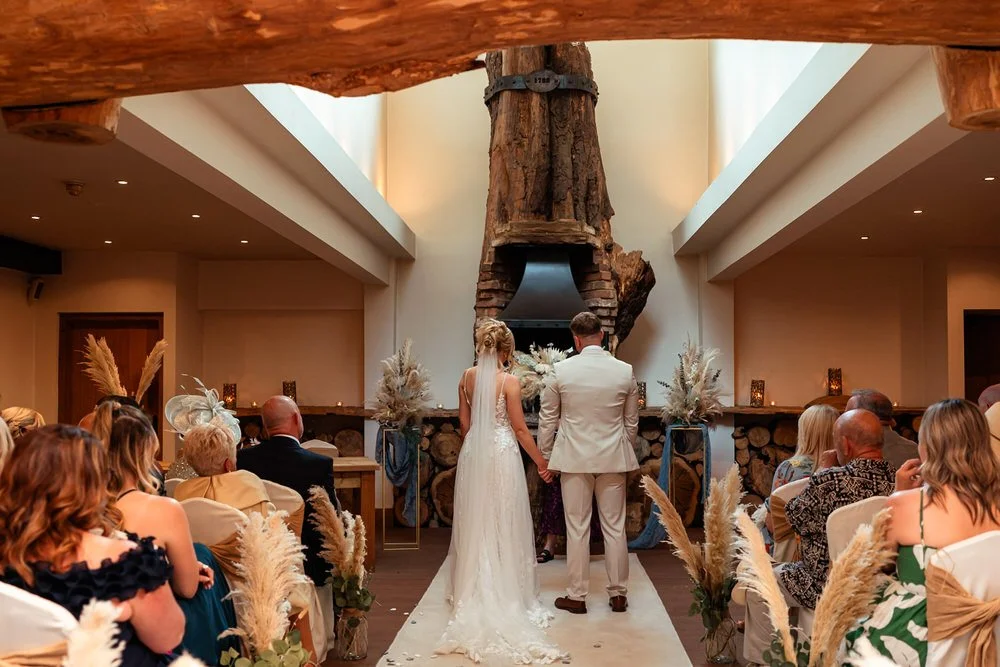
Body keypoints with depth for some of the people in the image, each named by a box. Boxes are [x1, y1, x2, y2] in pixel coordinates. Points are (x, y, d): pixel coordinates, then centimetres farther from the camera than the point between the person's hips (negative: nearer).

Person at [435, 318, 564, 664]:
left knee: (475, 523, 15)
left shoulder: (467, 377, 1)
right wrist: (542, 463, -2)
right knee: (503, 525, 4)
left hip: (473, 454, 5)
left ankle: (471, 592, 24)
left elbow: (464, 422, 8)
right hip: (502, 454, -5)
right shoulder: (509, 381, -13)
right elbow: (519, 428, -11)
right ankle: (507, 595, 11)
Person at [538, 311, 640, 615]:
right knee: (614, 527, 10)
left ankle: (577, 596, 13)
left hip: (574, 457, -2)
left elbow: (547, 419, -1)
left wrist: (544, 457, 10)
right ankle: (618, 594, 18)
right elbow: (631, 421, 7)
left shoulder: (561, 371, -8)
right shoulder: (625, 371, -2)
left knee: (577, 528, 5)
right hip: (613, 458, 2)